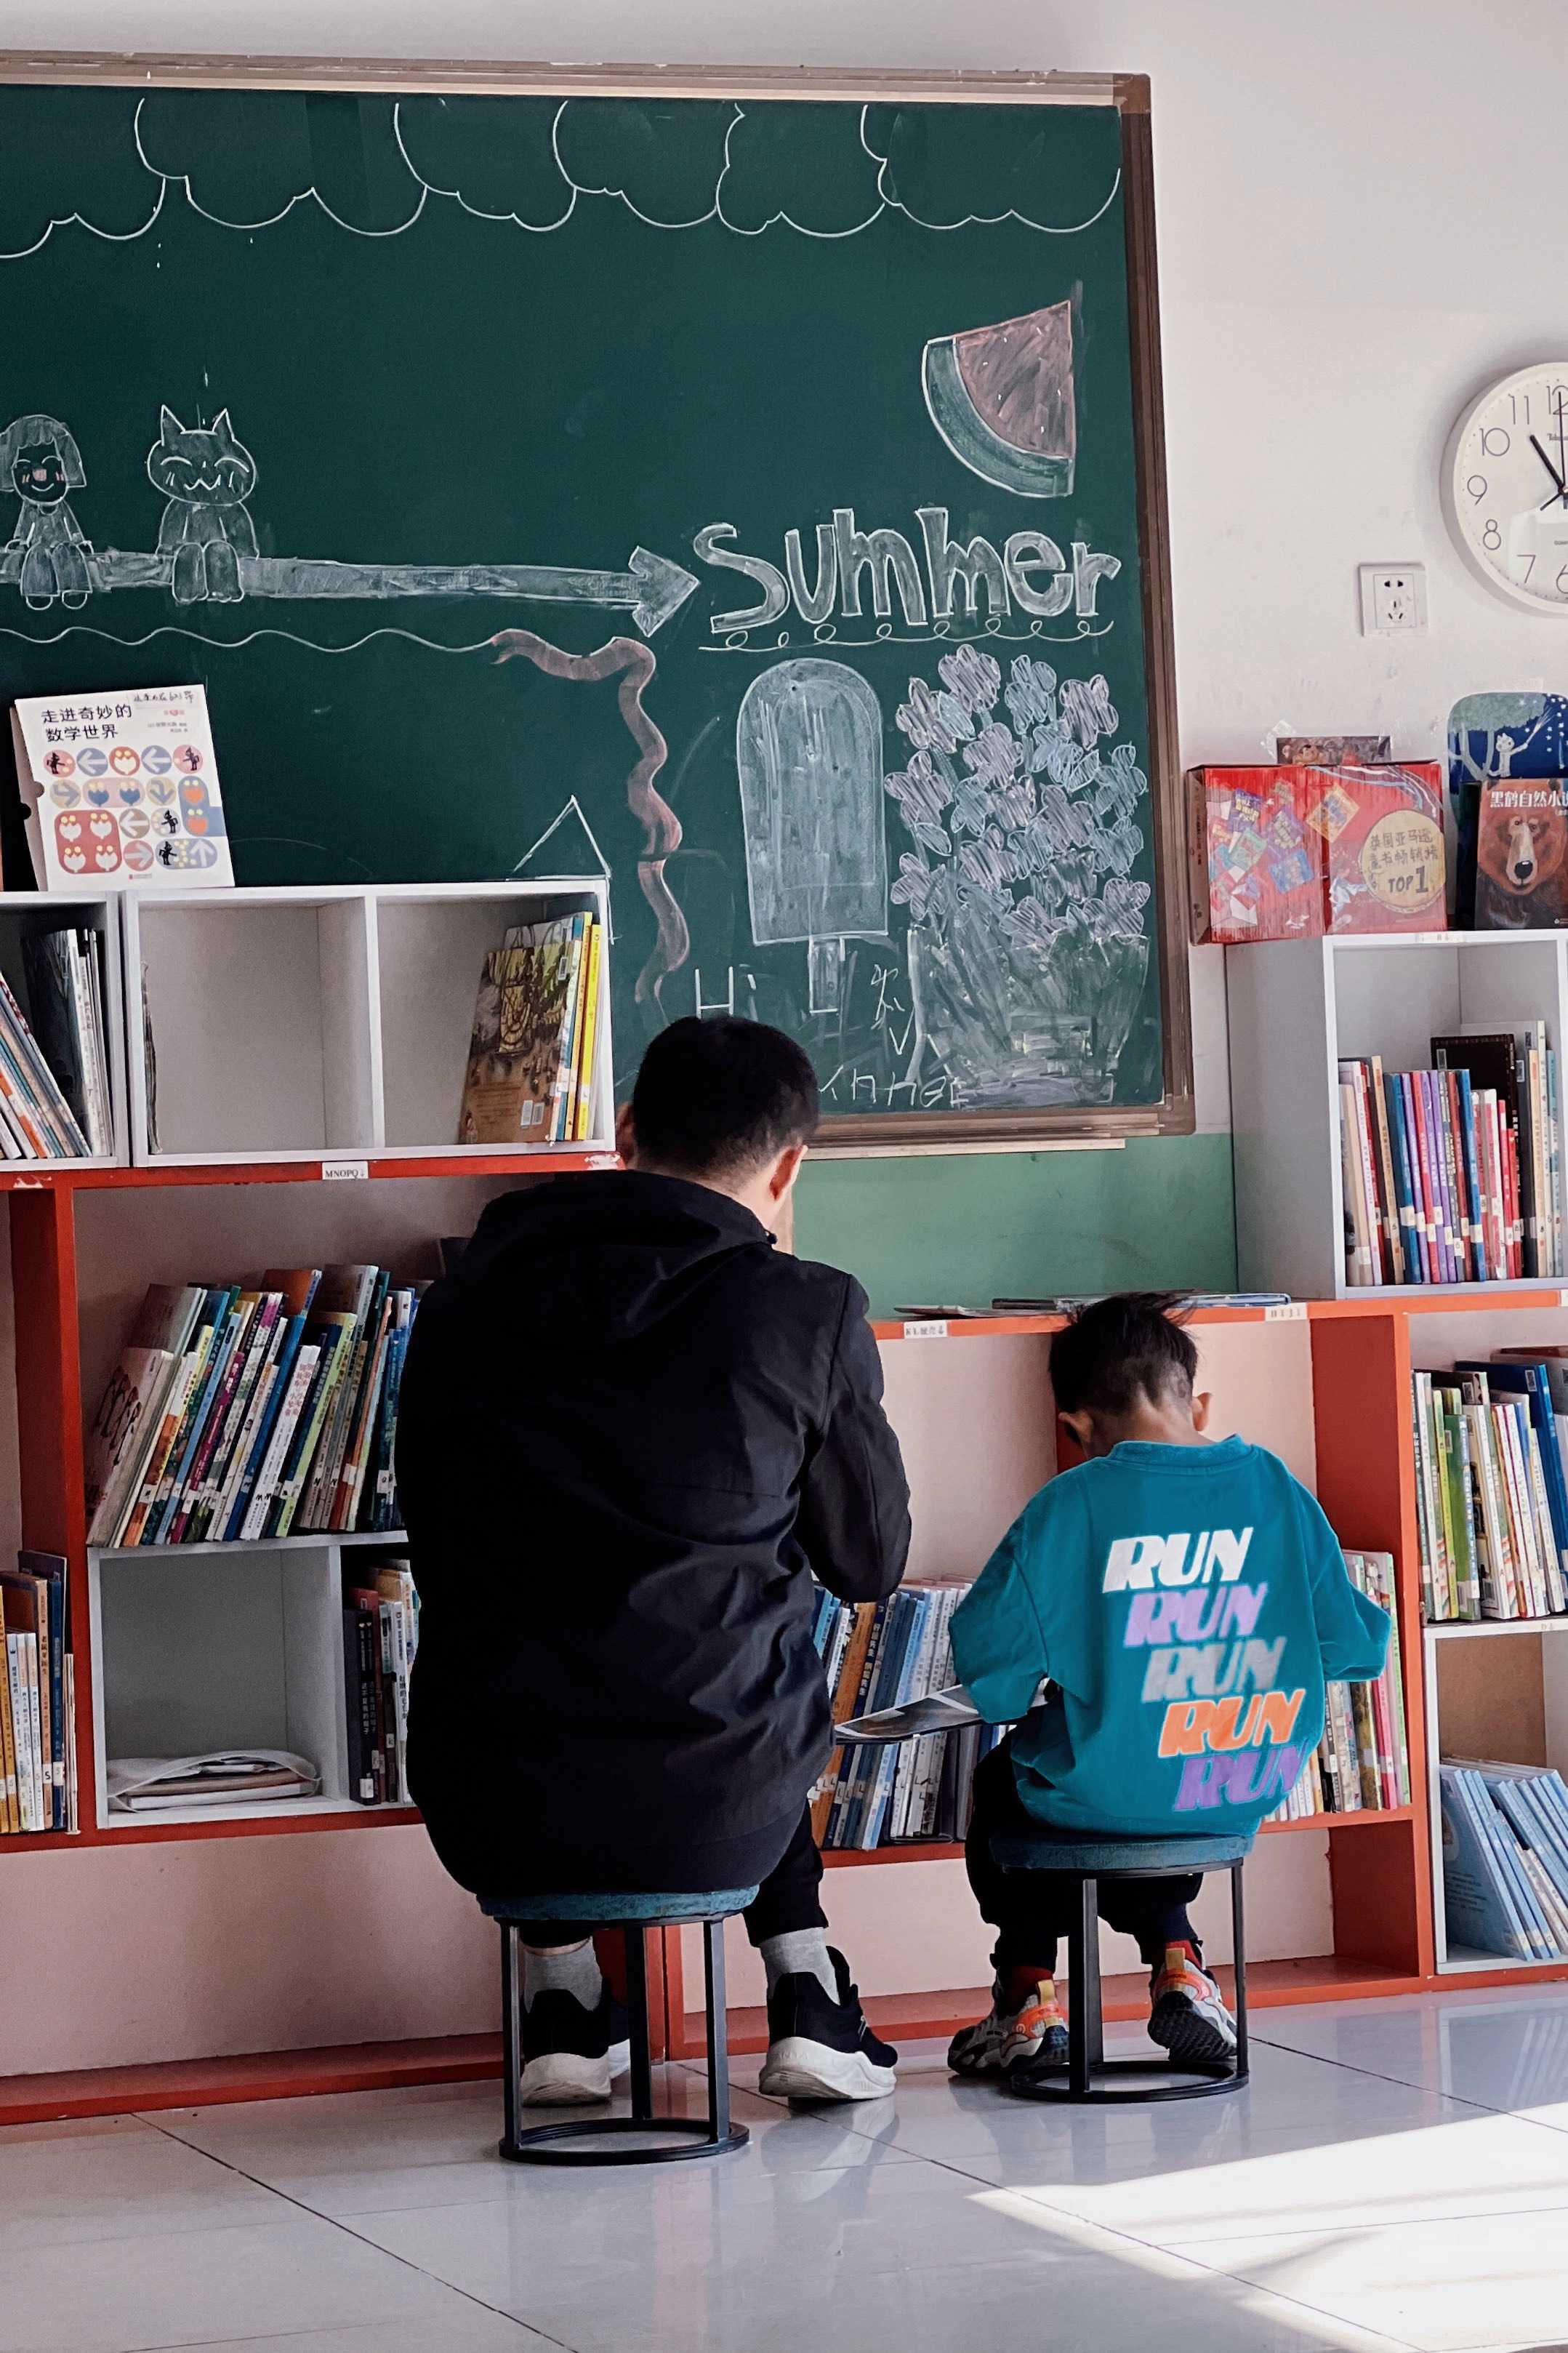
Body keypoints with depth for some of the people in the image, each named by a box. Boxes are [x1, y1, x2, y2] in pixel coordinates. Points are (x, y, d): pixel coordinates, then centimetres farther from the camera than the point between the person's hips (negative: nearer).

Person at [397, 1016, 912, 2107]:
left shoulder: (465, 1301, 4)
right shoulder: (812, 1310, -5)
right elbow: (871, 1563, 8)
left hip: (489, 1817, 2)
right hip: (711, 1818, -2)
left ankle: (564, 2000, 29)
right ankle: (808, 2000, 27)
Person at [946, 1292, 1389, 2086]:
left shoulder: (1068, 1508, -15)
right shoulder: (1274, 1485, -5)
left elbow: (985, 1661, -14)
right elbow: (1358, 1646, -1)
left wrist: (1019, 1694, 9)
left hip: (1105, 1797, -3)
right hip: (1250, 1789, 3)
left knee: (1000, 1780, 32)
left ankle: (1029, 1993, 30)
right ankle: (1174, 1956, 19)